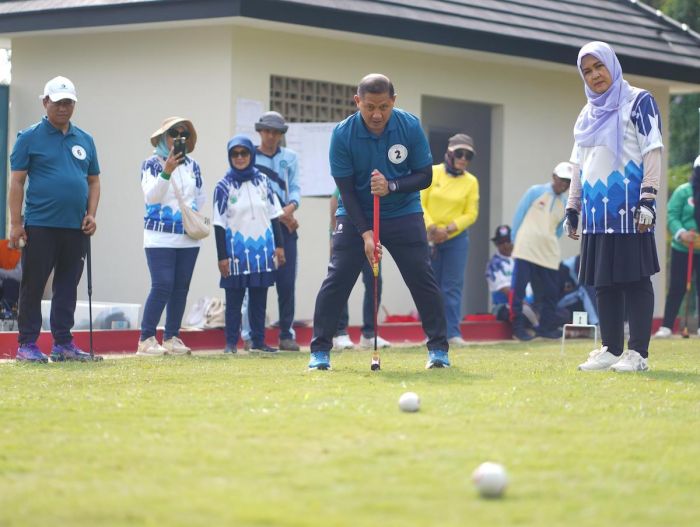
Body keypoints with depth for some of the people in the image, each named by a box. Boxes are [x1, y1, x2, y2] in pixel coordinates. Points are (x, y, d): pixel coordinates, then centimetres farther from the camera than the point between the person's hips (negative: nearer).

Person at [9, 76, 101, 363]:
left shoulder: (85, 140, 14)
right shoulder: (29, 138, -1)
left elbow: (93, 180, 18)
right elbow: (17, 181, -4)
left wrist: (91, 215, 3)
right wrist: (16, 223, -10)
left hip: (76, 228, 5)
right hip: (40, 227, -5)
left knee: (68, 287, 8)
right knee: (33, 285, -1)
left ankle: (63, 343, 14)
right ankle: (27, 344, 3)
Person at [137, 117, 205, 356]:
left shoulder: (192, 165, 11)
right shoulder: (152, 164, -3)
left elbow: (200, 196, 22)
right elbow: (151, 196, -16)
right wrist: (166, 172, -28)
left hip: (188, 238, 5)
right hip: (160, 237, -5)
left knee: (181, 288, 5)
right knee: (162, 286, -13)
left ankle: (172, 337, 12)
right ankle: (146, 339, -8)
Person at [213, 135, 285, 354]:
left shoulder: (263, 181, 7)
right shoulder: (224, 186, -3)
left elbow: (274, 215, 11)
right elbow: (219, 223, -4)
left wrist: (279, 246, 6)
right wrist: (222, 256, -7)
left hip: (263, 250, 3)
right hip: (236, 251, -3)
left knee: (259, 298, 8)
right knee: (234, 298, 1)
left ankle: (258, 341, 13)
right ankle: (231, 342, 5)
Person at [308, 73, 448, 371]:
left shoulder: (410, 126, -14)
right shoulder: (343, 134, -17)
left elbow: (425, 176, -8)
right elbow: (346, 189, -14)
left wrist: (392, 186, -26)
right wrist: (365, 233, -22)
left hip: (403, 213, 1)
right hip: (356, 215, -1)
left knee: (422, 278, -4)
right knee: (336, 280, -9)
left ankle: (438, 349, 7)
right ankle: (320, 351, -2)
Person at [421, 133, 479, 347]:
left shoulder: (471, 181, 1)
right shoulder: (432, 173, -1)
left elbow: (471, 214, -1)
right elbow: (419, 203, -4)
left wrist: (448, 229, -13)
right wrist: (431, 228, -15)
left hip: (456, 239, 0)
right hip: (429, 238, 0)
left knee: (453, 287, -5)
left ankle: (453, 333, -4)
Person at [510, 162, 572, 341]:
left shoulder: (565, 204, 14)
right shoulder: (535, 192, 2)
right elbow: (519, 216, 3)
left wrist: (550, 246, 9)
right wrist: (516, 241, 1)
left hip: (549, 255, 5)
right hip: (525, 250, -5)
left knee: (550, 292, 4)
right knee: (519, 289, -7)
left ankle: (546, 326, 14)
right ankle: (518, 327, -2)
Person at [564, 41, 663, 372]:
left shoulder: (637, 102, -1)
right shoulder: (587, 115, 19)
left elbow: (652, 152, -8)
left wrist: (648, 199, -16)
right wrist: (572, 209, 18)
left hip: (628, 208, -7)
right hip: (597, 212, 7)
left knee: (635, 279, -6)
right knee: (603, 282, 6)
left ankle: (638, 353, -6)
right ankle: (611, 350, 10)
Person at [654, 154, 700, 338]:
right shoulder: (683, 192, -6)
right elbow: (671, 216, -8)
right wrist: (681, 233, -24)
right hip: (682, 249, -2)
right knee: (677, 288, 0)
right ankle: (666, 326, 6)